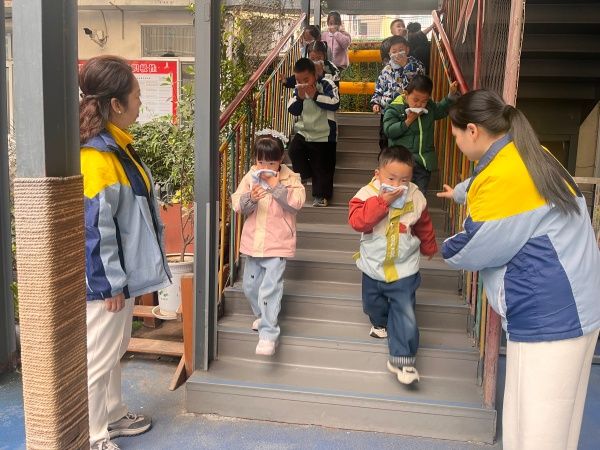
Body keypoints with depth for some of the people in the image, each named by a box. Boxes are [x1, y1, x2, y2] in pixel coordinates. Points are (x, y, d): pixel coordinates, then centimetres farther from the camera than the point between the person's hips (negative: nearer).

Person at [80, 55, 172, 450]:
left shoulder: (119, 146, 8)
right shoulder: (96, 157, -23)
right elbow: (95, 229, -24)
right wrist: (110, 284, -18)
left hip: (123, 273, 10)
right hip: (106, 279, -10)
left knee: (116, 350, 22)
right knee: (99, 357, 4)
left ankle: (113, 415, 40)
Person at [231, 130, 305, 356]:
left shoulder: (290, 178, -6)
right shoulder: (251, 177, 2)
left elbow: (297, 201, -21)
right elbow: (236, 204, -4)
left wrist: (276, 186, -24)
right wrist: (250, 198, -24)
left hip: (277, 243, -5)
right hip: (253, 242, 5)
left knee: (270, 288, -12)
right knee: (250, 285, 19)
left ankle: (268, 334, -6)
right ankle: (262, 315, 43)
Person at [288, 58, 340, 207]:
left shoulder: (326, 84, -11)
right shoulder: (298, 89, 3)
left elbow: (335, 104, -24)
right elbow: (292, 110, -2)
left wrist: (315, 96, -24)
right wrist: (299, 97, -19)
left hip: (323, 135, -4)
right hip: (303, 132, 4)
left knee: (322, 167, 0)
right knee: (294, 150, -20)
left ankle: (321, 195, 15)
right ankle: (306, 173, 7)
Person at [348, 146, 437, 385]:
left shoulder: (416, 199, -10)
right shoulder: (367, 194, -16)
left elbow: (424, 227, 9)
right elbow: (356, 220, -34)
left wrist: (429, 248, 23)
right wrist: (383, 201, -37)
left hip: (404, 270, -1)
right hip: (373, 267, 1)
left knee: (405, 316, -7)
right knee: (373, 305, 25)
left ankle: (401, 359, 3)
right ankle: (381, 324, 58)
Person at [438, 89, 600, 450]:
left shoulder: (504, 176, -21)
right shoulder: (530, 156, 11)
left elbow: (474, 249, -13)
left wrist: (448, 250, 10)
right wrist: (459, 193, 54)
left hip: (547, 315, -10)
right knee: (557, 420, 19)